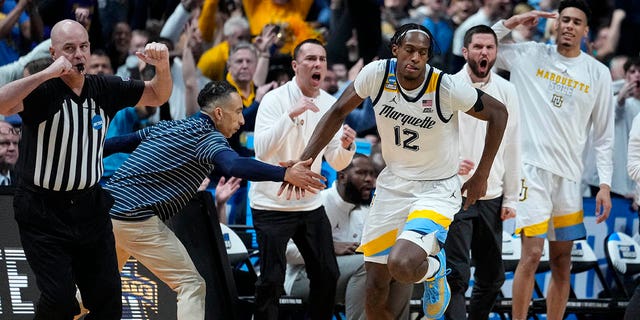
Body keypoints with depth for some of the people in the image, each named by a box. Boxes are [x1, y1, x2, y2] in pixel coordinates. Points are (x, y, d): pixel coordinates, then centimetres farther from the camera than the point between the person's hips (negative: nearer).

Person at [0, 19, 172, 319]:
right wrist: (46, 74, -37)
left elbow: (157, 96, 12)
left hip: (91, 207, 5)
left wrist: (162, 66, -9)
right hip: (43, 212, -5)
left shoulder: (104, 89, 1)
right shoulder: (42, 91, -15)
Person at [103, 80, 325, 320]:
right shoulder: (208, 137, -9)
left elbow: (121, 142, 24)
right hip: (136, 219, -9)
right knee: (191, 285, -6)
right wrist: (285, 174, -36)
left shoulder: (167, 127, 17)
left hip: (107, 209, 9)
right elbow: (233, 166, -30)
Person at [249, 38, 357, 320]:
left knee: (327, 275, 5)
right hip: (272, 204, -5)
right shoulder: (275, 99, -13)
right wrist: (291, 114, -35)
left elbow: (336, 163, 5)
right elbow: (262, 151, -26)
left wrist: (346, 147, -18)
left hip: (310, 204, 5)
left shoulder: (331, 105, 3)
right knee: (272, 280, -7)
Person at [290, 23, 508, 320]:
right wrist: (305, 161, -5)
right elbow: (338, 112, 1)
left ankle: (434, 269, 8)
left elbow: (498, 113, -8)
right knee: (375, 290, 2)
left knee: (403, 265, -29)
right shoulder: (377, 74, -13)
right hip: (392, 183, 4)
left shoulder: (447, 87, -22)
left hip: (437, 189, -4)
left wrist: (481, 176, -5)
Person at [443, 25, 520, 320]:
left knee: (492, 277, 11)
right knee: (457, 275, -12)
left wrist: (511, 198, 7)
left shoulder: (506, 91, 5)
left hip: (491, 197, 5)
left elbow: (512, 148, 9)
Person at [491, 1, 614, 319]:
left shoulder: (598, 73, 6)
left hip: (569, 174, 3)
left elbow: (604, 134, 9)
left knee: (562, 260, 6)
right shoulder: (530, 55, 2)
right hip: (532, 166, -3)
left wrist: (605, 185, 3)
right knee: (532, 253, -14)